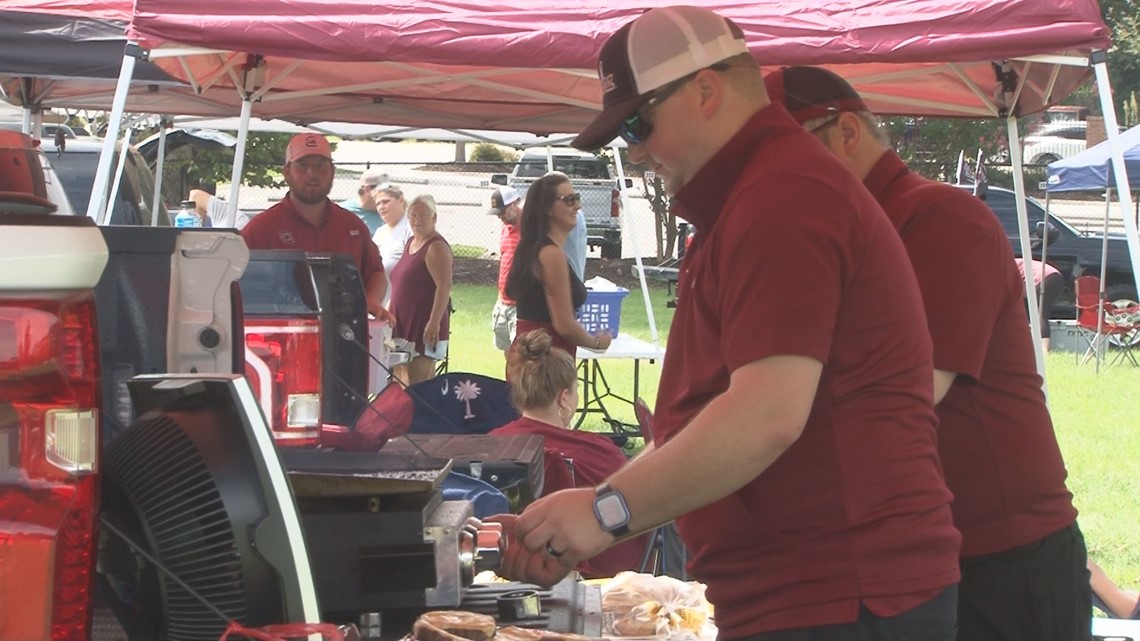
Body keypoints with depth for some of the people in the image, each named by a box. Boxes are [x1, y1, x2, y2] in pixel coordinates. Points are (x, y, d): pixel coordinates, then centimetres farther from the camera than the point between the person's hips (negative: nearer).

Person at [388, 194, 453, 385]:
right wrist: (390, 313, 24)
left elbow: (444, 287, -20)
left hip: (424, 327, -9)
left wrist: (435, 322, -26)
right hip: (405, 323, 9)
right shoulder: (411, 242, 16)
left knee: (419, 383, -12)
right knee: (403, 382, 7)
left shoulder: (436, 247, -12)